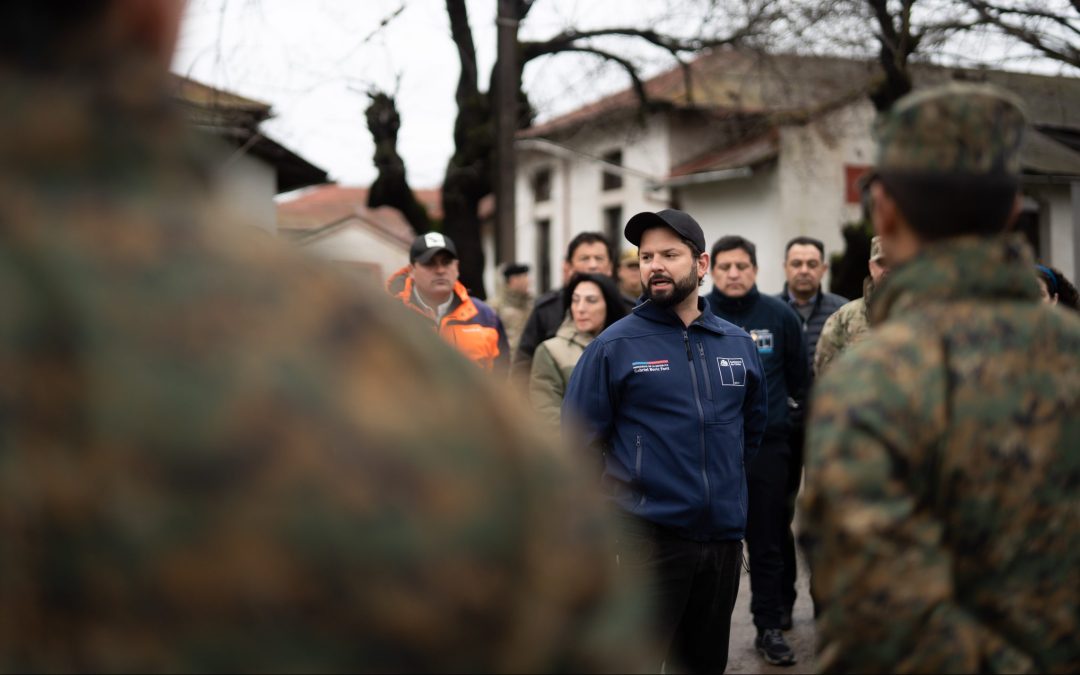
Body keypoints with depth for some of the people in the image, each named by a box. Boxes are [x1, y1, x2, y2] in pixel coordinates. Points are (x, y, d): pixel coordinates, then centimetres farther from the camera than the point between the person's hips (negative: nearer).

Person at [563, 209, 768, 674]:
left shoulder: (737, 344, 7)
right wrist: (629, 491, 2)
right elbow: (580, 436, -4)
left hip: (725, 534, 5)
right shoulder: (615, 345, -7)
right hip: (650, 535, -4)